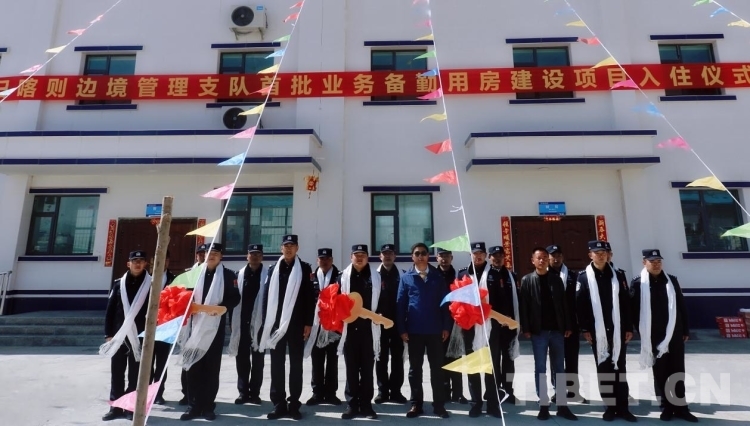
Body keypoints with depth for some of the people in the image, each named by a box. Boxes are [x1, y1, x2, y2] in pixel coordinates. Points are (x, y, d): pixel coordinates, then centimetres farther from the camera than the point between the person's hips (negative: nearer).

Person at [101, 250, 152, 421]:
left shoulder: (151, 284, -1)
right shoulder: (118, 283, 7)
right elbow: (110, 309, 6)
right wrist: (108, 333, 1)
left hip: (139, 336, -2)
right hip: (118, 335, 3)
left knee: (135, 373, 6)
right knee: (117, 372, 10)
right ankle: (116, 406, 22)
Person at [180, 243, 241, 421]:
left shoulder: (228, 275, 2)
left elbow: (235, 298, -4)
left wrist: (221, 306, -19)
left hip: (215, 325, -3)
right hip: (196, 324, 3)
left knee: (212, 367, 5)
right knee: (194, 366, 5)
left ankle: (208, 406, 15)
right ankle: (193, 405, 15)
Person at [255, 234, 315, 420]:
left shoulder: (305, 268, 1)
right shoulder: (273, 269, 8)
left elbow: (310, 297, -2)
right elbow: (266, 296, 6)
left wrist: (308, 323, -7)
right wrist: (265, 322, 0)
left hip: (296, 324, -2)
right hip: (276, 323, 2)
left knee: (296, 364, 7)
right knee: (277, 364, 7)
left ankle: (294, 404, 16)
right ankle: (279, 404, 18)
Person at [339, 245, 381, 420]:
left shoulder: (376, 277, 6)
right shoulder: (343, 276, 5)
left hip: (369, 328, 0)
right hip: (349, 328, 0)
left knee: (367, 368, 7)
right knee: (351, 368, 8)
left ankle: (366, 405, 17)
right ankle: (352, 405, 17)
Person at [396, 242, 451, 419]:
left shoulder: (437, 277, 4)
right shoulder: (406, 278, 3)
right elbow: (400, 304, 0)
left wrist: (446, 326, -3)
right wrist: (402, 329, -6)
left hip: (435, 330, 0)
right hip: (414, 330, 0)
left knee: (437, 368, 9)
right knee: (415, 368, 10)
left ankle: (439, 404, 20)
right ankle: (416, 404, 21)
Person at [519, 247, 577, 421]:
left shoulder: (556, 279, 8)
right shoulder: (527, 280, 1)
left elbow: (564, 303, 7)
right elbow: (524, 306, -4)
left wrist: (567, 326, 2)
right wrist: (526, 329, -9)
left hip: (557, 330, 2)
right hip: (538, 331, -2)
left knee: (559, 368, 9)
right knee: (540, 369, 4)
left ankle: (562, 405, 17)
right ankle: (543, 405, 12)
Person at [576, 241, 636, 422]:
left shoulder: (617, 275, 6)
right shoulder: (584, 278, -2)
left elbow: (626, 303, 5)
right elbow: (579, 305, -5)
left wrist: (629, 327, 2)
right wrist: (585, 329, -9)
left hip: (617, 330, 2)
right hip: (597, 331, -2)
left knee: (619, 366, 7)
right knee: (603, 367, 6)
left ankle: (622, 407, 15)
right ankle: (610, 406, 16)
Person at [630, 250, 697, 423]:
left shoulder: (671, 280, 5)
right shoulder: (638, 284, -6)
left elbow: (682, 306, 9)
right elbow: (634, 310, -4)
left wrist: (685, 330, 8)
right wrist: (642, 331, -5)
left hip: (675, 334, 3)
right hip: (654, 337, -2)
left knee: (678, 372, 8)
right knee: (660, 373, 7)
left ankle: (681, 407, 19)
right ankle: (668, 406, 20)